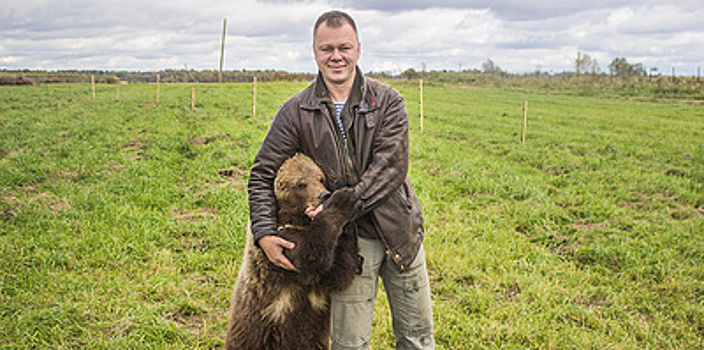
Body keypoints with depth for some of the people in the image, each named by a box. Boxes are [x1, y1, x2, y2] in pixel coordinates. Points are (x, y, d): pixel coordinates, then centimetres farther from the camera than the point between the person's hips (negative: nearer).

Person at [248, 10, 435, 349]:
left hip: (400, 232, 2)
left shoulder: (388, 101, -2)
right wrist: (264, 232, -12)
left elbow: (391, 165, -13)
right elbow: (263, 173, 1)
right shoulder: (295, 112, -2)